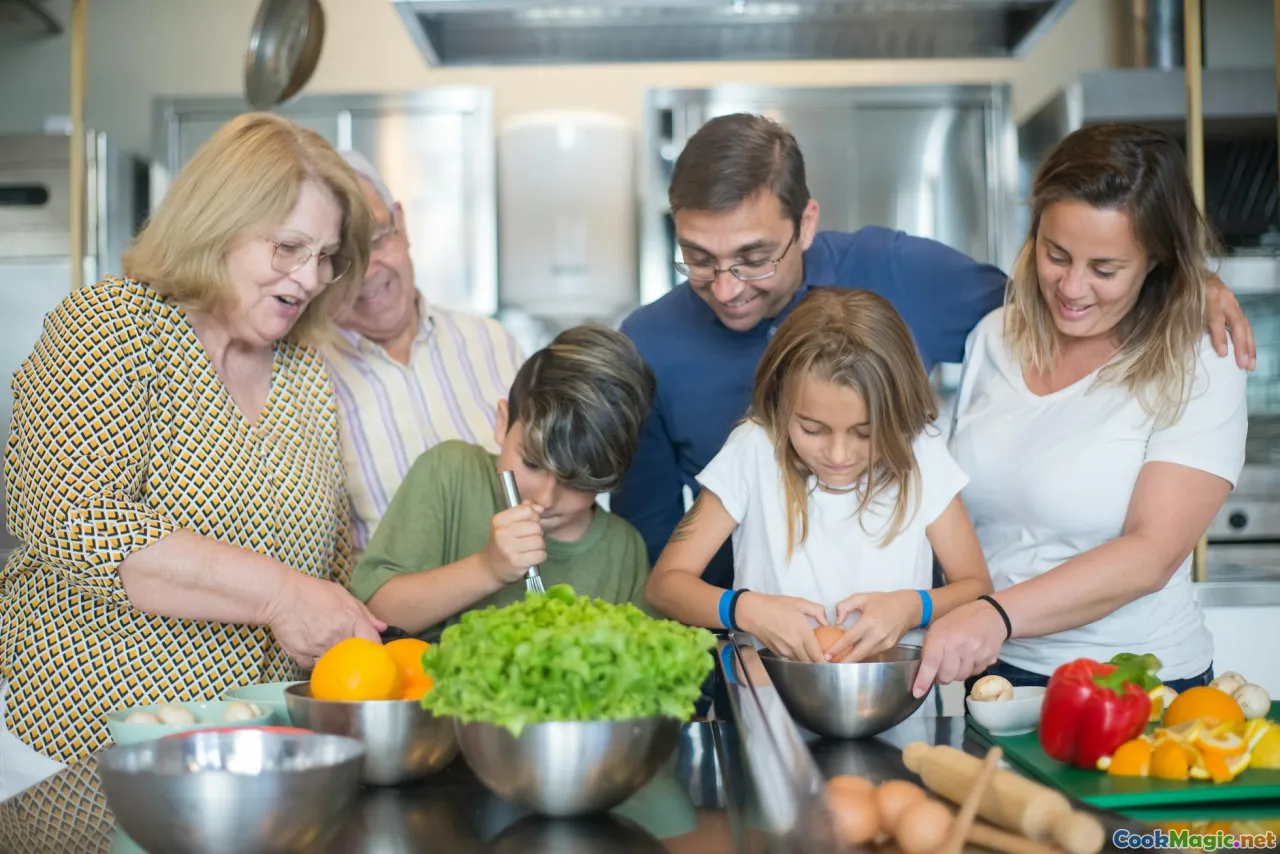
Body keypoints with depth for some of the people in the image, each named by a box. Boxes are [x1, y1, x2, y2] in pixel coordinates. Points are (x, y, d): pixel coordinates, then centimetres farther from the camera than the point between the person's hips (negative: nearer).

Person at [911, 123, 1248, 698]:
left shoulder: (1198, 371, -7)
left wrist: (997, 616, -27)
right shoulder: (994, 338, 8)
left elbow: (1151, 555, -16)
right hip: (987, 673, 4)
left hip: (1135, 690, -4)